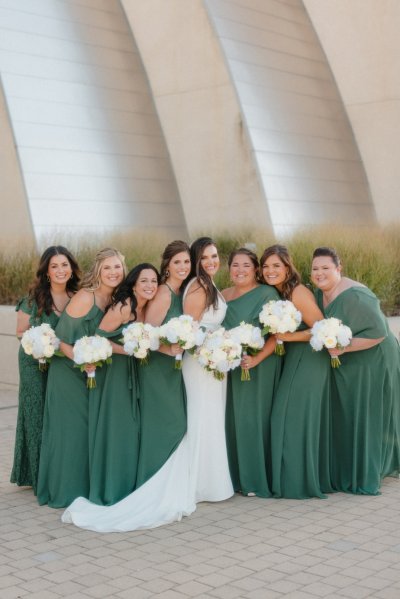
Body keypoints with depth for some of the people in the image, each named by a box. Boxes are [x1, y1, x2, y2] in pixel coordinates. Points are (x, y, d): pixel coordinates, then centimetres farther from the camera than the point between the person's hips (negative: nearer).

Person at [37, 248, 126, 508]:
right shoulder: (85, 298, -20)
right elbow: (60, 338, -18)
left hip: (96, 375, 7)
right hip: (70, 372, -7)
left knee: (94, 429, 11)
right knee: (71, 430, -1)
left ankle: (89, 487, 23)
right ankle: (67, 490, 12)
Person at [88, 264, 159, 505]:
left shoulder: (148, 308, 5)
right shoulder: (122, 307, -18)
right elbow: (98, 339, -18)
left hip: (138, 373, 7)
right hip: (118, 372, -7)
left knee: (135, 429, 10)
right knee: (118, 429, -3)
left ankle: (131, 488, 22)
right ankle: (113, 491, 9)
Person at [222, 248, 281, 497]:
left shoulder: (267, 294, -8)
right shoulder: (224, 295, 11)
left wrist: (257, 359, -23)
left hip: (261, 367, -5)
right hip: (232, 368, 6)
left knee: (256, 418, -2)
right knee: (235, 419, 8)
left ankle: (258, 479, 9)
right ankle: (240, 477, 18)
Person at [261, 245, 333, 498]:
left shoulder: (298, 293, -18)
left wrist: (288, 337, -19)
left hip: (308, 361, -8)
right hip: (292, 361, 8)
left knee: (298, 418, -4)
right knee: (287, 418, 11)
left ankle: (301, 482, 7)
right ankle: (292, 479, 20)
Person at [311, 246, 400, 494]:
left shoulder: (354, 296, -26)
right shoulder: (321, 292, 0)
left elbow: (378, 333, -27)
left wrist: (342, 348, -27)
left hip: (371, 365, -8)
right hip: (344, 369, 8)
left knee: (366, 419, 1)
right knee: (344, 419, 16)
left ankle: (366, 479, 14)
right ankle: (345, 472, 30)